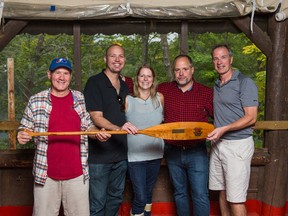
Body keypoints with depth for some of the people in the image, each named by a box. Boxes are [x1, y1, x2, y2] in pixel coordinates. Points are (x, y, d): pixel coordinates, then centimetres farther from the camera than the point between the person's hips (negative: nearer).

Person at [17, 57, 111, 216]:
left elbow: (88, 126, 14)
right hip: (46, 173, -1)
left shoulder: (81, 99, 5)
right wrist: (22, 136, -14)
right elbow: (25, 129, 8)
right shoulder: (36, 101, 1)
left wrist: (98, 133, -7)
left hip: (77, 173, 1)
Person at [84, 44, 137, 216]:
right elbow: (96, 117, -18)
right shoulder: (95, 83, -10)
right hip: (99, 155, -6)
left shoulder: (125, 87, 11)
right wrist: (118, 128, -34)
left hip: (120, 153, 6)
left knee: (116, 198, 19)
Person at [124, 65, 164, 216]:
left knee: (148, 193, 18)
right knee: (140, 197, -6)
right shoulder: (128, 100, -7)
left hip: (155, 154, 3)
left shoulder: (159, 98, 2)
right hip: (135, 155, -3)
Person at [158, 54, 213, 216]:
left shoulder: (206, 92, -2)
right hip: (173, 152, 2)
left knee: (201, 195, -1)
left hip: (197, 152, -2)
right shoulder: (163, 90, 2)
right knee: (180, 193, 18)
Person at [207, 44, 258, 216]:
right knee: (222, 191, 14)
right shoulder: (216, 86, 14)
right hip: (218, 144, 7)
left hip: (238, 144, -7)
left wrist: (224, 129, -23)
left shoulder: (245, 83, -8)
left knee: (235, 199, -4)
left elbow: (251, 118, -14)